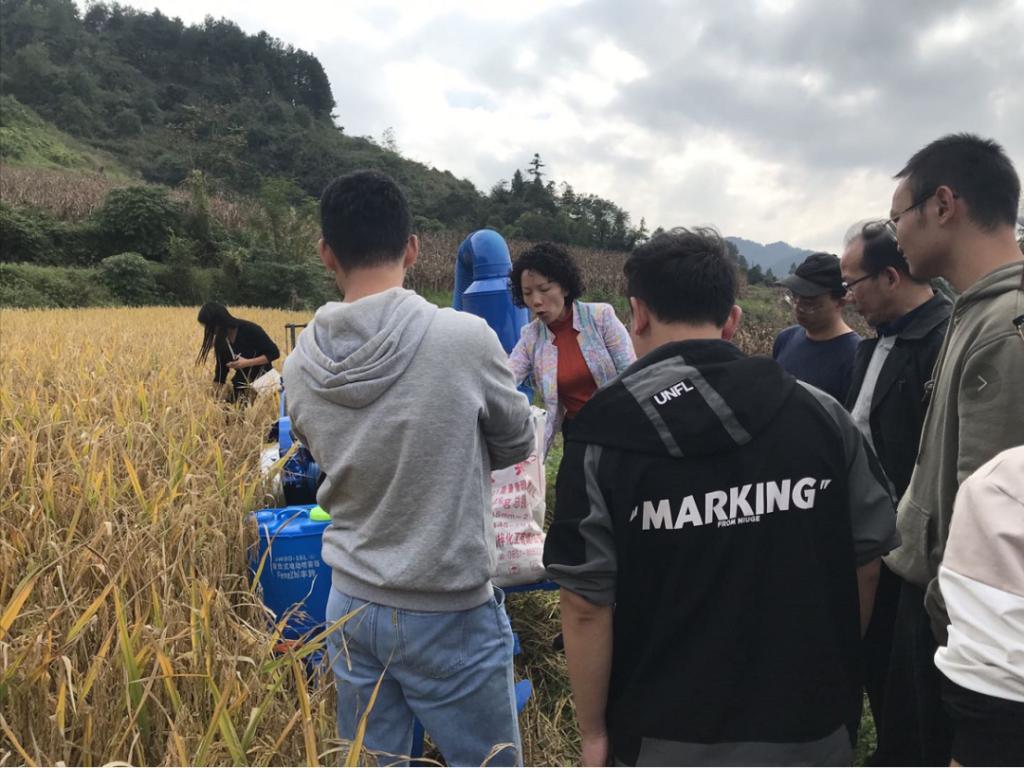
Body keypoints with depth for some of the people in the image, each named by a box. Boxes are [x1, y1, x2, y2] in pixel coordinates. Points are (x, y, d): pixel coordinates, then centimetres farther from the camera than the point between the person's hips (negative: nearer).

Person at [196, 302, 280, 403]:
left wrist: (247, 362, -24)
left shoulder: (250, 329, -19)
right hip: (241, 382, 6)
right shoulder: (220, 340, -2)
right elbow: (221, 368, 4)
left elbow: (274, 353, -16)